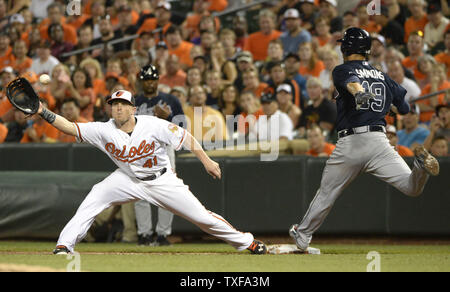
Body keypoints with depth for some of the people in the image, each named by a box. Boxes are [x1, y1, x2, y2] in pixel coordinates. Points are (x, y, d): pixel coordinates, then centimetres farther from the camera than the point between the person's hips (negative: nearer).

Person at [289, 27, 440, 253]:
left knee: (325, 195, 13)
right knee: (412, 188, -7)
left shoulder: (342, 71, 5)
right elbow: (405, 109, 21)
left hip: (349, 143, -2)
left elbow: (350, 81, -20)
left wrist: (359, 92, -43)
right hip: (378, 141, 2)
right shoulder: (383, 77, 18)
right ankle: (421, 165, -36)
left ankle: (302, 236, 24)